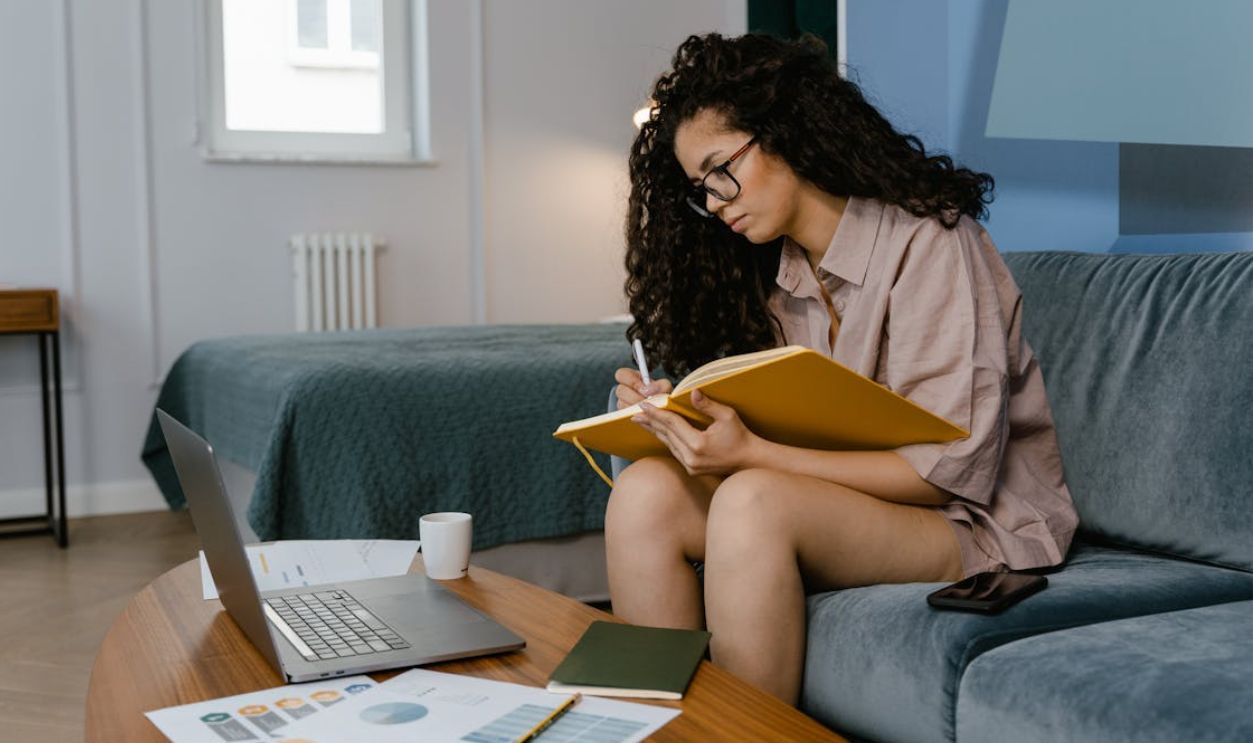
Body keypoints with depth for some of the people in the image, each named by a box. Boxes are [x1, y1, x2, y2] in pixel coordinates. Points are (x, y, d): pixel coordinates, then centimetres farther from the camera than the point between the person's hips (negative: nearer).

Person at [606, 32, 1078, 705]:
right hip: (842, 503, 7)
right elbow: (781, 438, 8)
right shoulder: (773, 273, 10)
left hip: (977, 525, -6)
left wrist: (752, 454, -26)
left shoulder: (927, 242, -13)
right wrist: (685, 420, -11)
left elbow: (950, 471, -19)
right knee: (645, 490, -17)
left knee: (752, 500, -32)